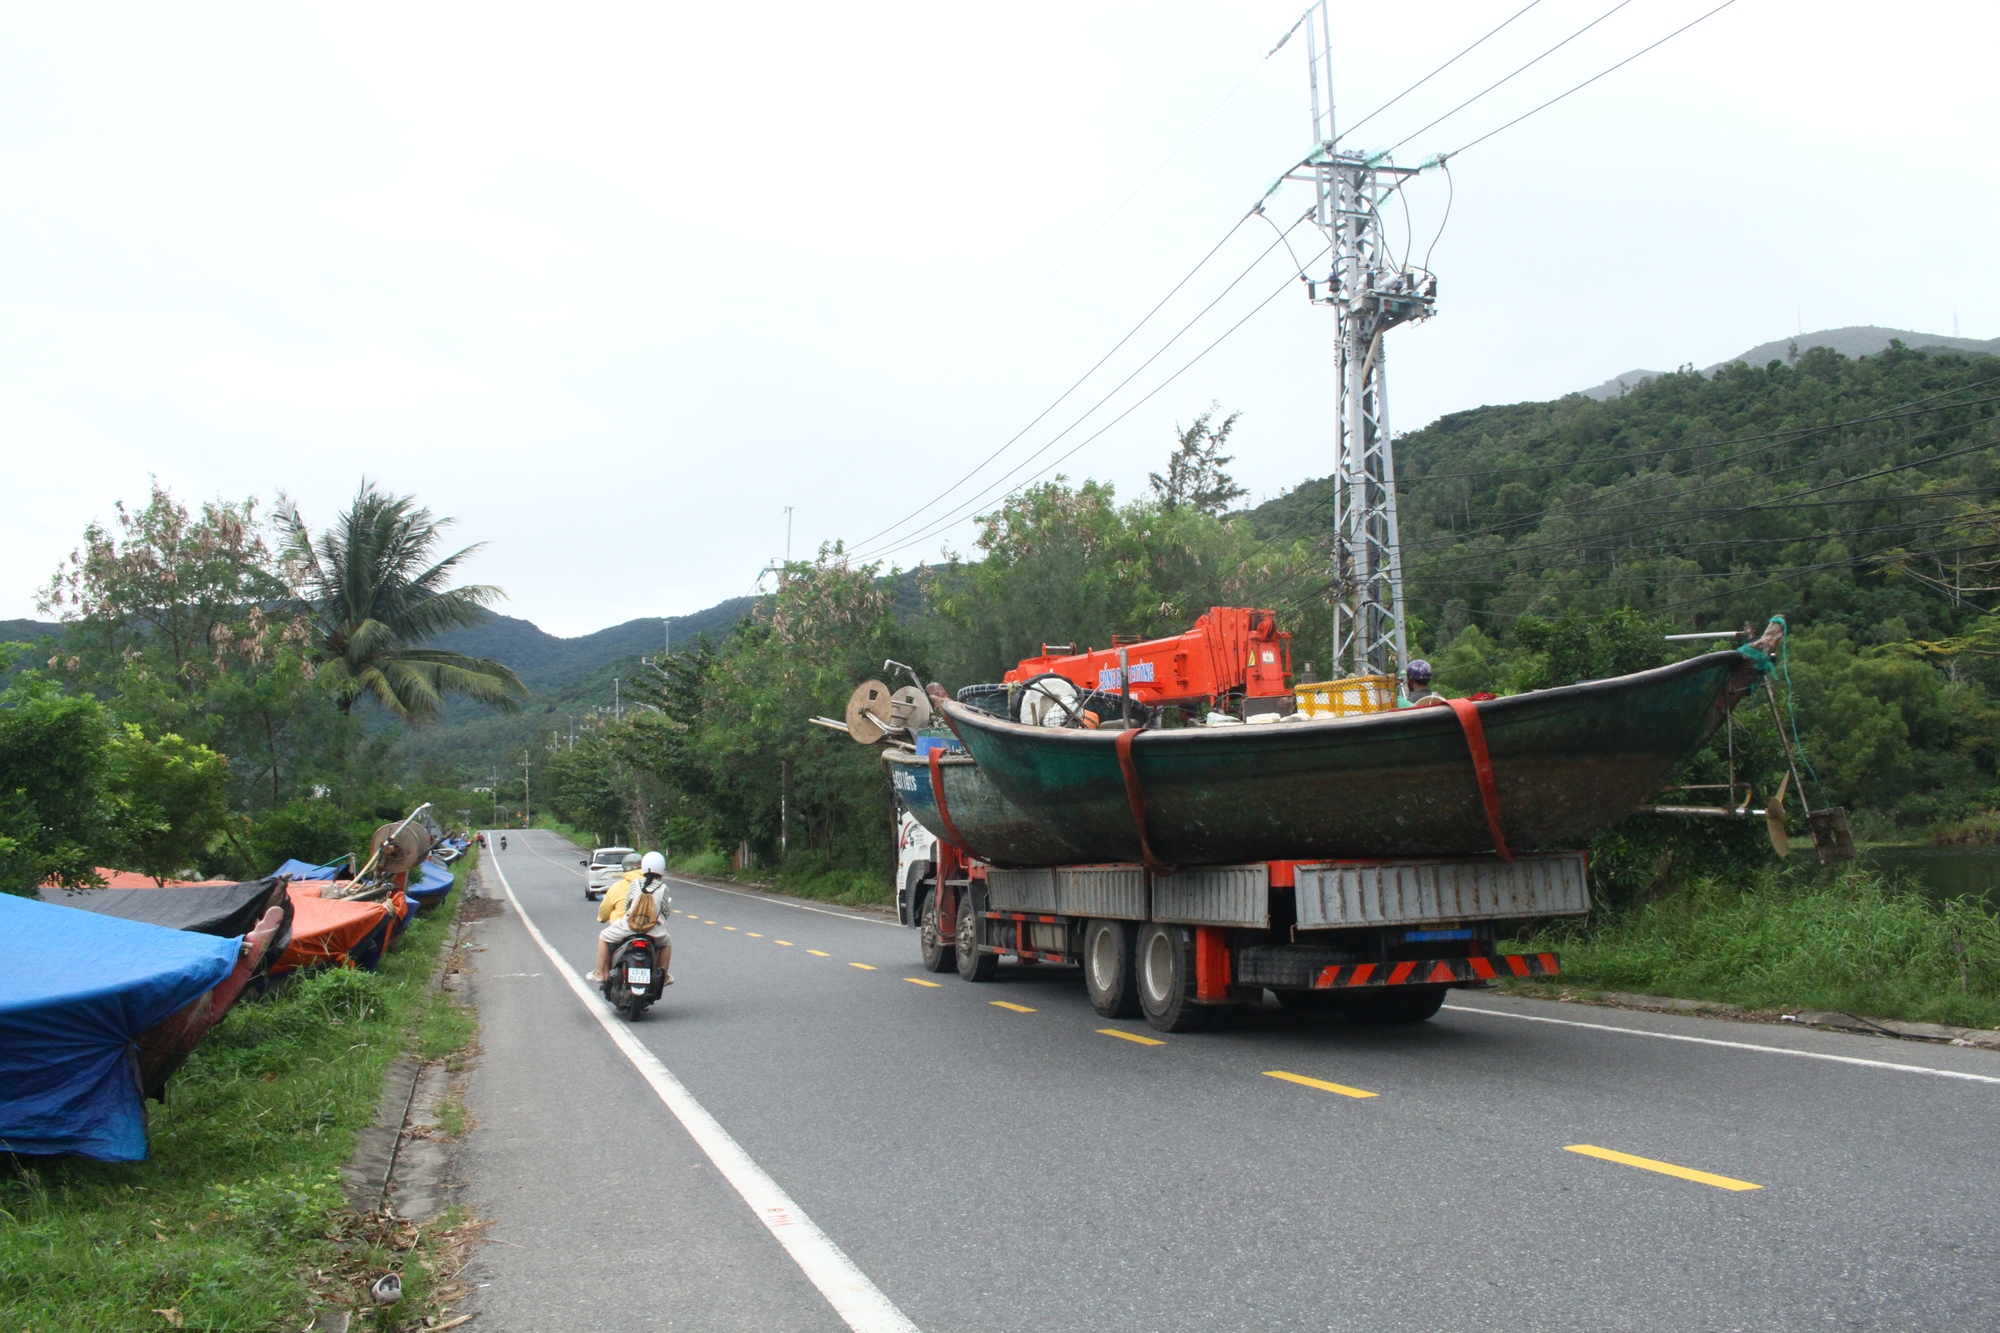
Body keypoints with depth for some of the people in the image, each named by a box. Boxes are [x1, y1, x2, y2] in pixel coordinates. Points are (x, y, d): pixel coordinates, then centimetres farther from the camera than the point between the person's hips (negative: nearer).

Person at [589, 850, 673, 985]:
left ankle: (600, 973, 18)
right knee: (667, 942, 32)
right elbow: (665, 912, 4)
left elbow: (626, 906, 6)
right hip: (654, 931, 1)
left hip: (629, 925, -1)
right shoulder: (663, 888, -2)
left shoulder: (635, 883, 0)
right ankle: (664, 976, 29)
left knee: (604, 937, 22)